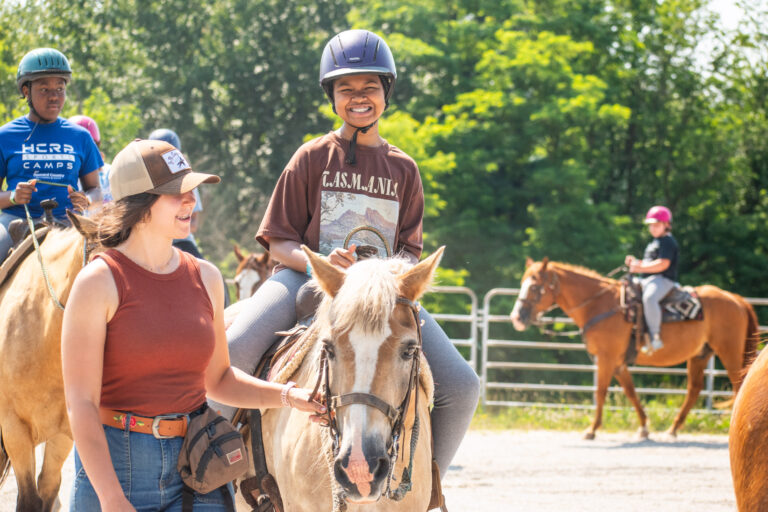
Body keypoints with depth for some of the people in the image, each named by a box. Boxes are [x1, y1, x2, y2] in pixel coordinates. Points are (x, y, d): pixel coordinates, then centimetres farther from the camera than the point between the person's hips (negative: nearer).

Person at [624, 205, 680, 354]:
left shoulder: (668, 242, -7)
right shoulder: (654, 242, 25)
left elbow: (663, 264, -19)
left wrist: (641, 268, -22)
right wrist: (635, 262, 10)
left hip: (663, 280, -11)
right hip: (646, 280, 11)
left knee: (649, 298, -40)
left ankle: (655, 337, -41)